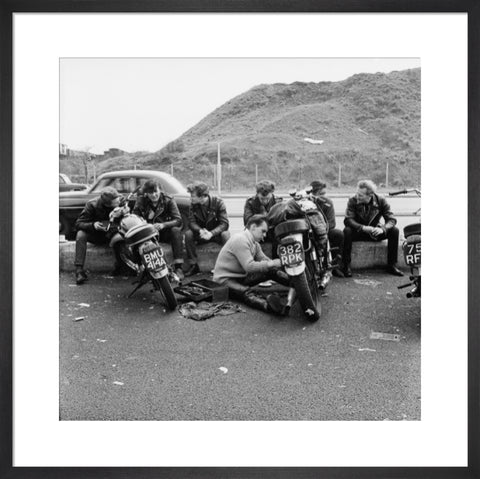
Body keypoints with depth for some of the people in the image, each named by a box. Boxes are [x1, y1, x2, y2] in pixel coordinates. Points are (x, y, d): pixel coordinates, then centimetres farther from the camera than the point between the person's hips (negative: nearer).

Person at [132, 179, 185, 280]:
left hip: (165, 231, -1)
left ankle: (178, 267, -31)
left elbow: (178, 220, -17)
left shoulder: (169, 200, -9)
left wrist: (163, 225, -35)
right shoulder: (141, 200, -3)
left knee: (176, 230, -32)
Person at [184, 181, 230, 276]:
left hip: (216, 232, -3)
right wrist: (200, 231, -34)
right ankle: (193, 265, -15)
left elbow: (224, 224, -22)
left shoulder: (218, 202, -18)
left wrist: (211, 233, -38)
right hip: (201, 233, 3)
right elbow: (191, 222, -12)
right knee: (188, 234, -26)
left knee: (226, 234, -35)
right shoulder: (193, 204, -9)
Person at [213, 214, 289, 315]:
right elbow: (249, 266, -31)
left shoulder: (255, 244, 8)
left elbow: (265, 261, 4)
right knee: (247, 293, -40)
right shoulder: (240, 239, -22)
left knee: (272, 271, -4)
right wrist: (272, 263, -33)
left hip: (242, 277, 10)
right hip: (225, 280, -10)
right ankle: (267, 305, -66)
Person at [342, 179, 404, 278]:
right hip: (358, 232, -2)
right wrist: (363, 228, -42)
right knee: (347, 231, -33)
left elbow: (391, 219, -14)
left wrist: (382, 229, -36)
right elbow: (348, 220, -26)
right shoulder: (353, 201, -16)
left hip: (375, 232, 2)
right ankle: (346, 266, -25)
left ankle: (391, 265, -9)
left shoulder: (380, 201, -11)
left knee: (394, 231, -21)